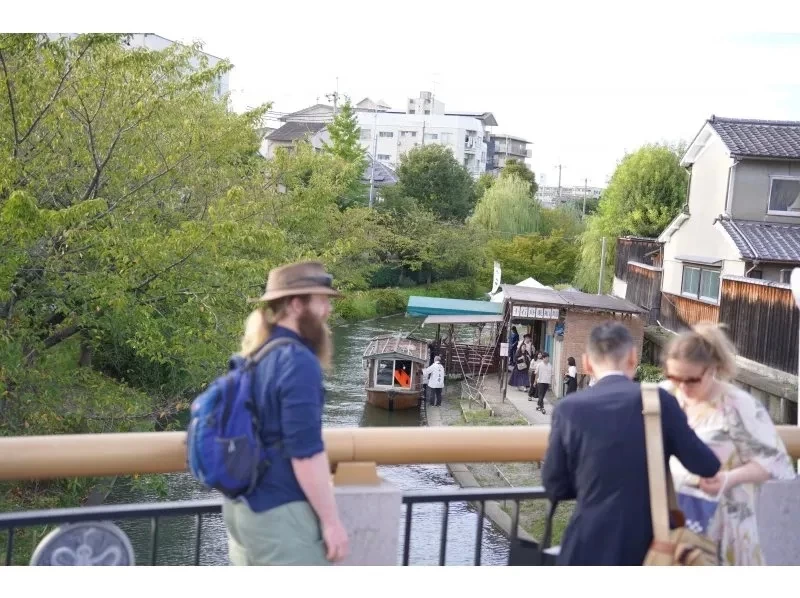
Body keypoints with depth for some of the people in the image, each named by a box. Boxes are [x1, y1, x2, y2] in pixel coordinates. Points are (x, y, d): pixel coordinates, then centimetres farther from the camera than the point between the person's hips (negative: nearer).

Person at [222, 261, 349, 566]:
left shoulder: (251, 358, 9)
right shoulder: (297, 362, -19)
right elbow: (306, 453, -22)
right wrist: (331, 520, -16)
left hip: (242, 506, 9)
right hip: (280, 513, -9)